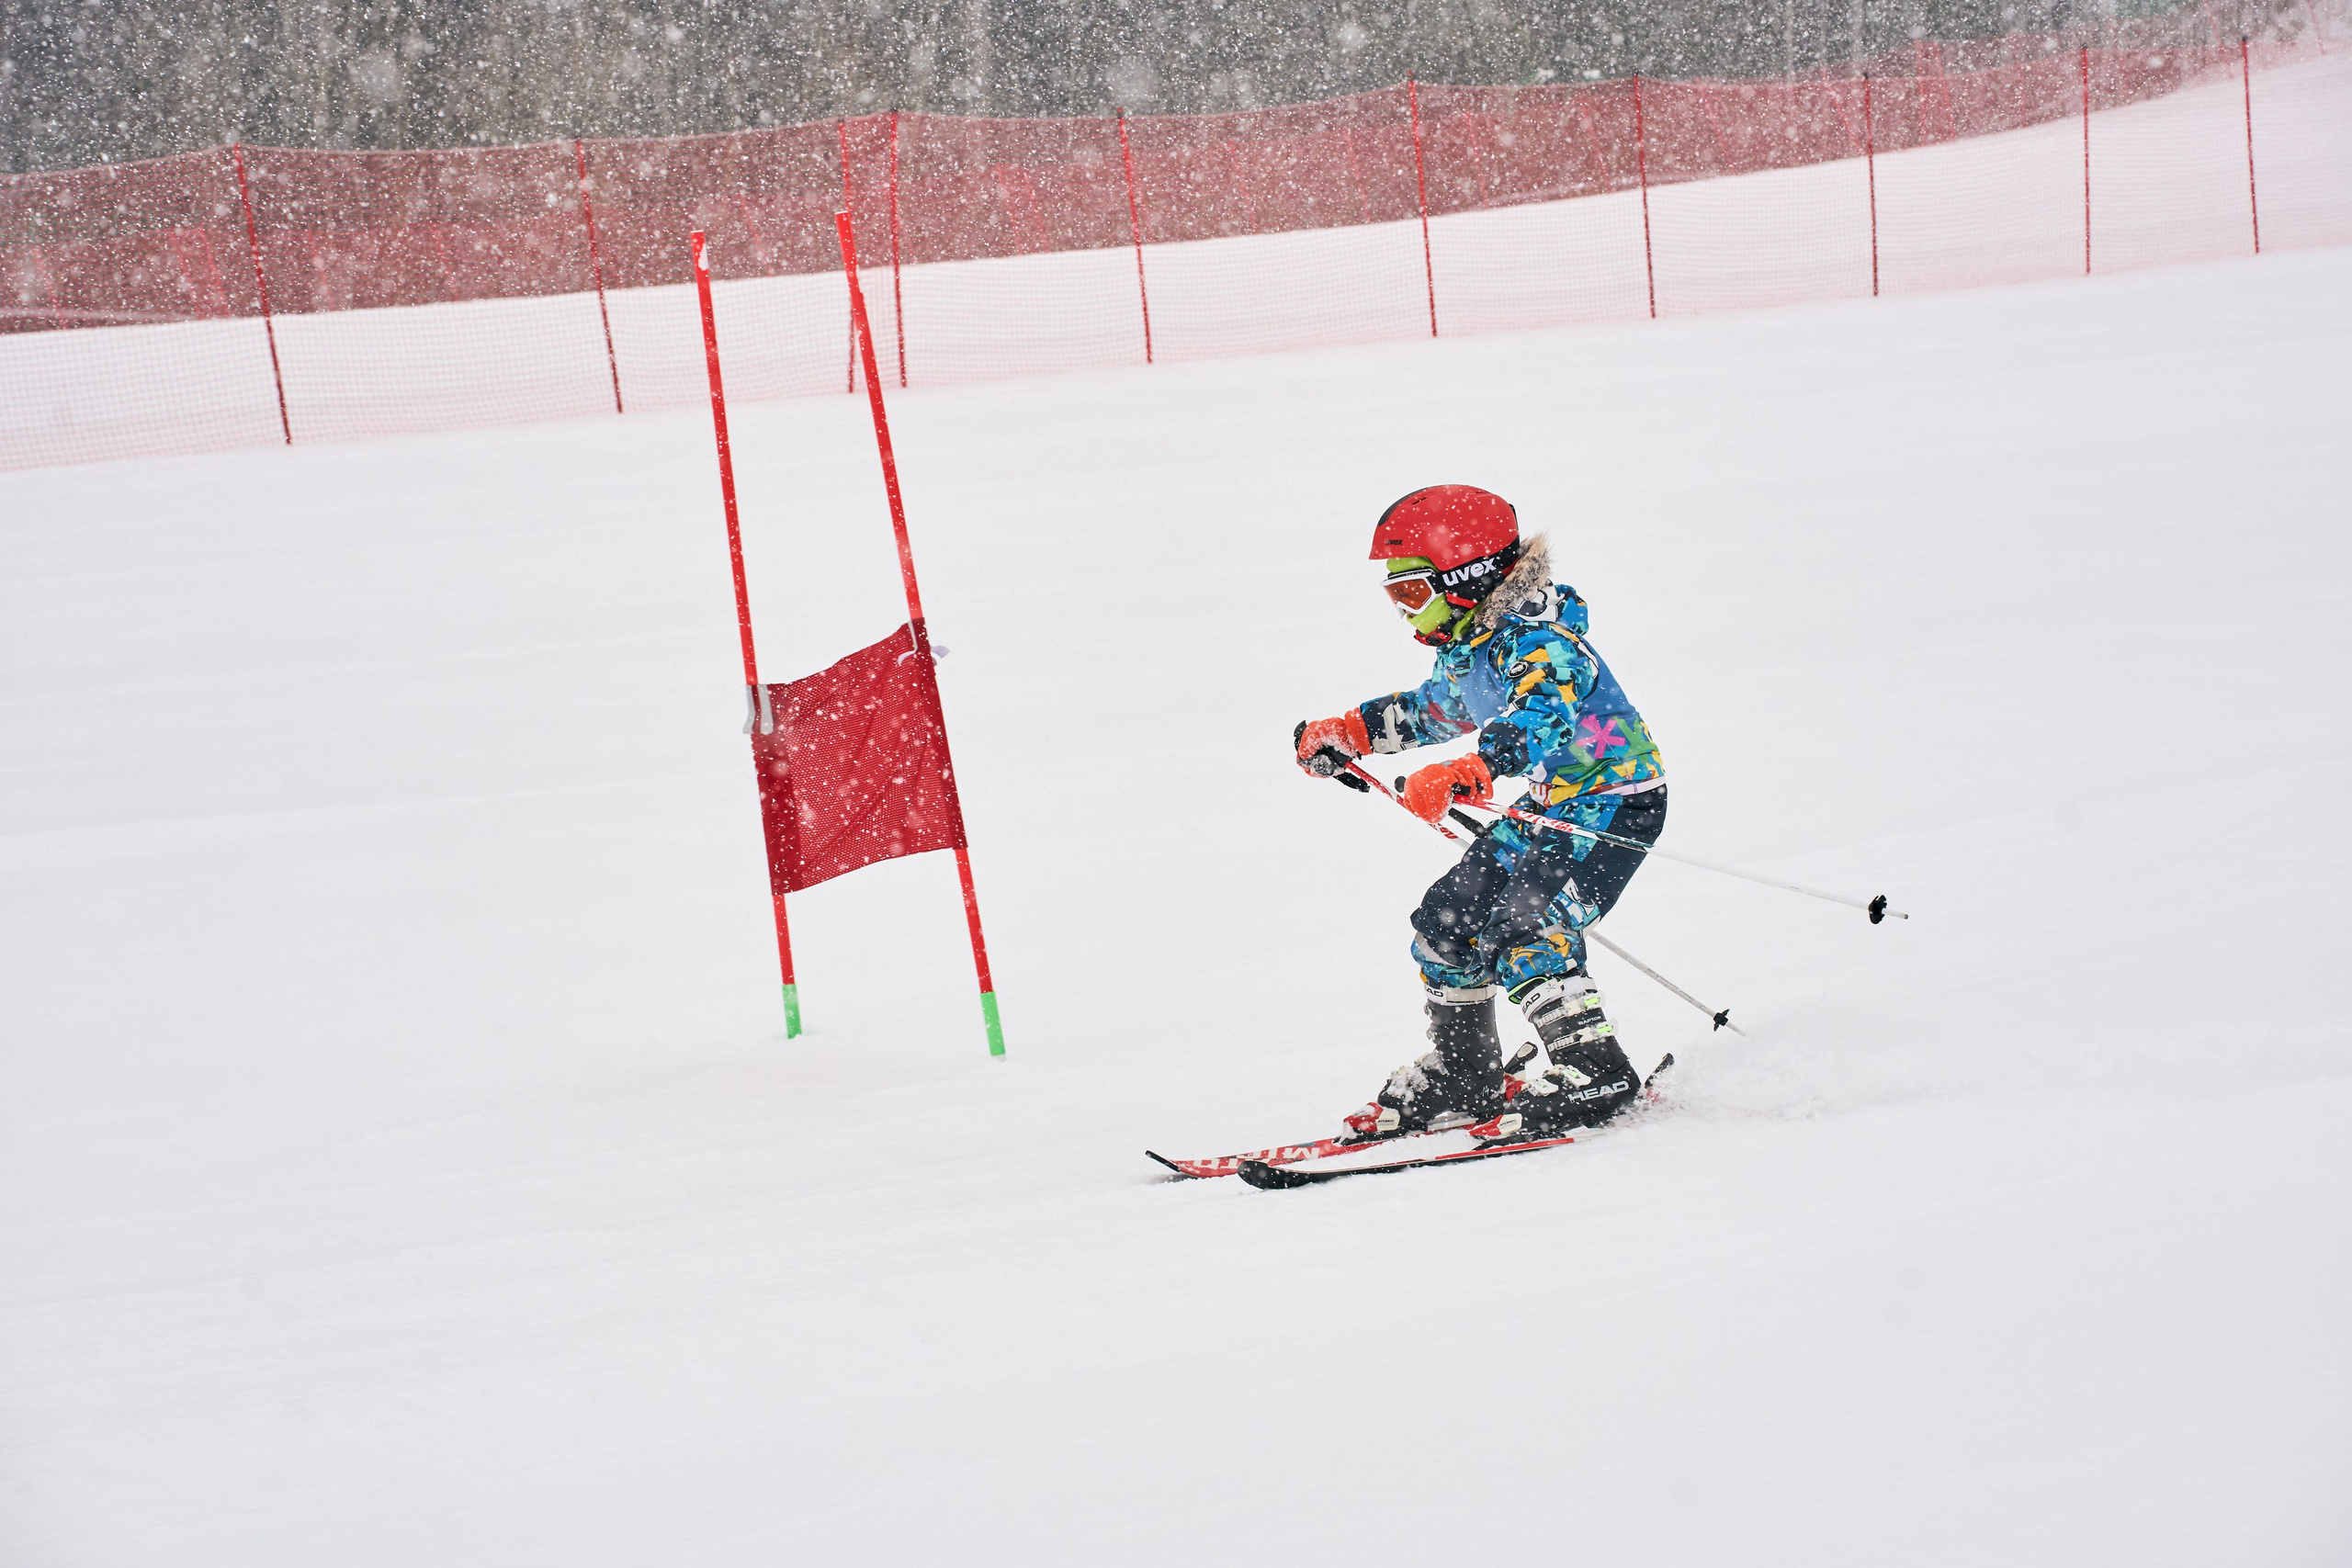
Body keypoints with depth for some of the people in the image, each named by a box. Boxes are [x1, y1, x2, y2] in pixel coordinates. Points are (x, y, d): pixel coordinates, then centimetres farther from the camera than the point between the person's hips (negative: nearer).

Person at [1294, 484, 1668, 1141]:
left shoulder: (1537, 640, -23)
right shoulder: (1468, 646, 7)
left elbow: (1542, 717, -44)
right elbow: (1434, 709, 30)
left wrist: (1465, 773, -58)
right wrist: (1349, 733, 26)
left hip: (1616, 800, -10)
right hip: (1553, 803, 10)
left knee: (1523, 929, -25)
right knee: (1447, 920, 9)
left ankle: (1596, 1074, -21)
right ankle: (1464, 1077, 20)